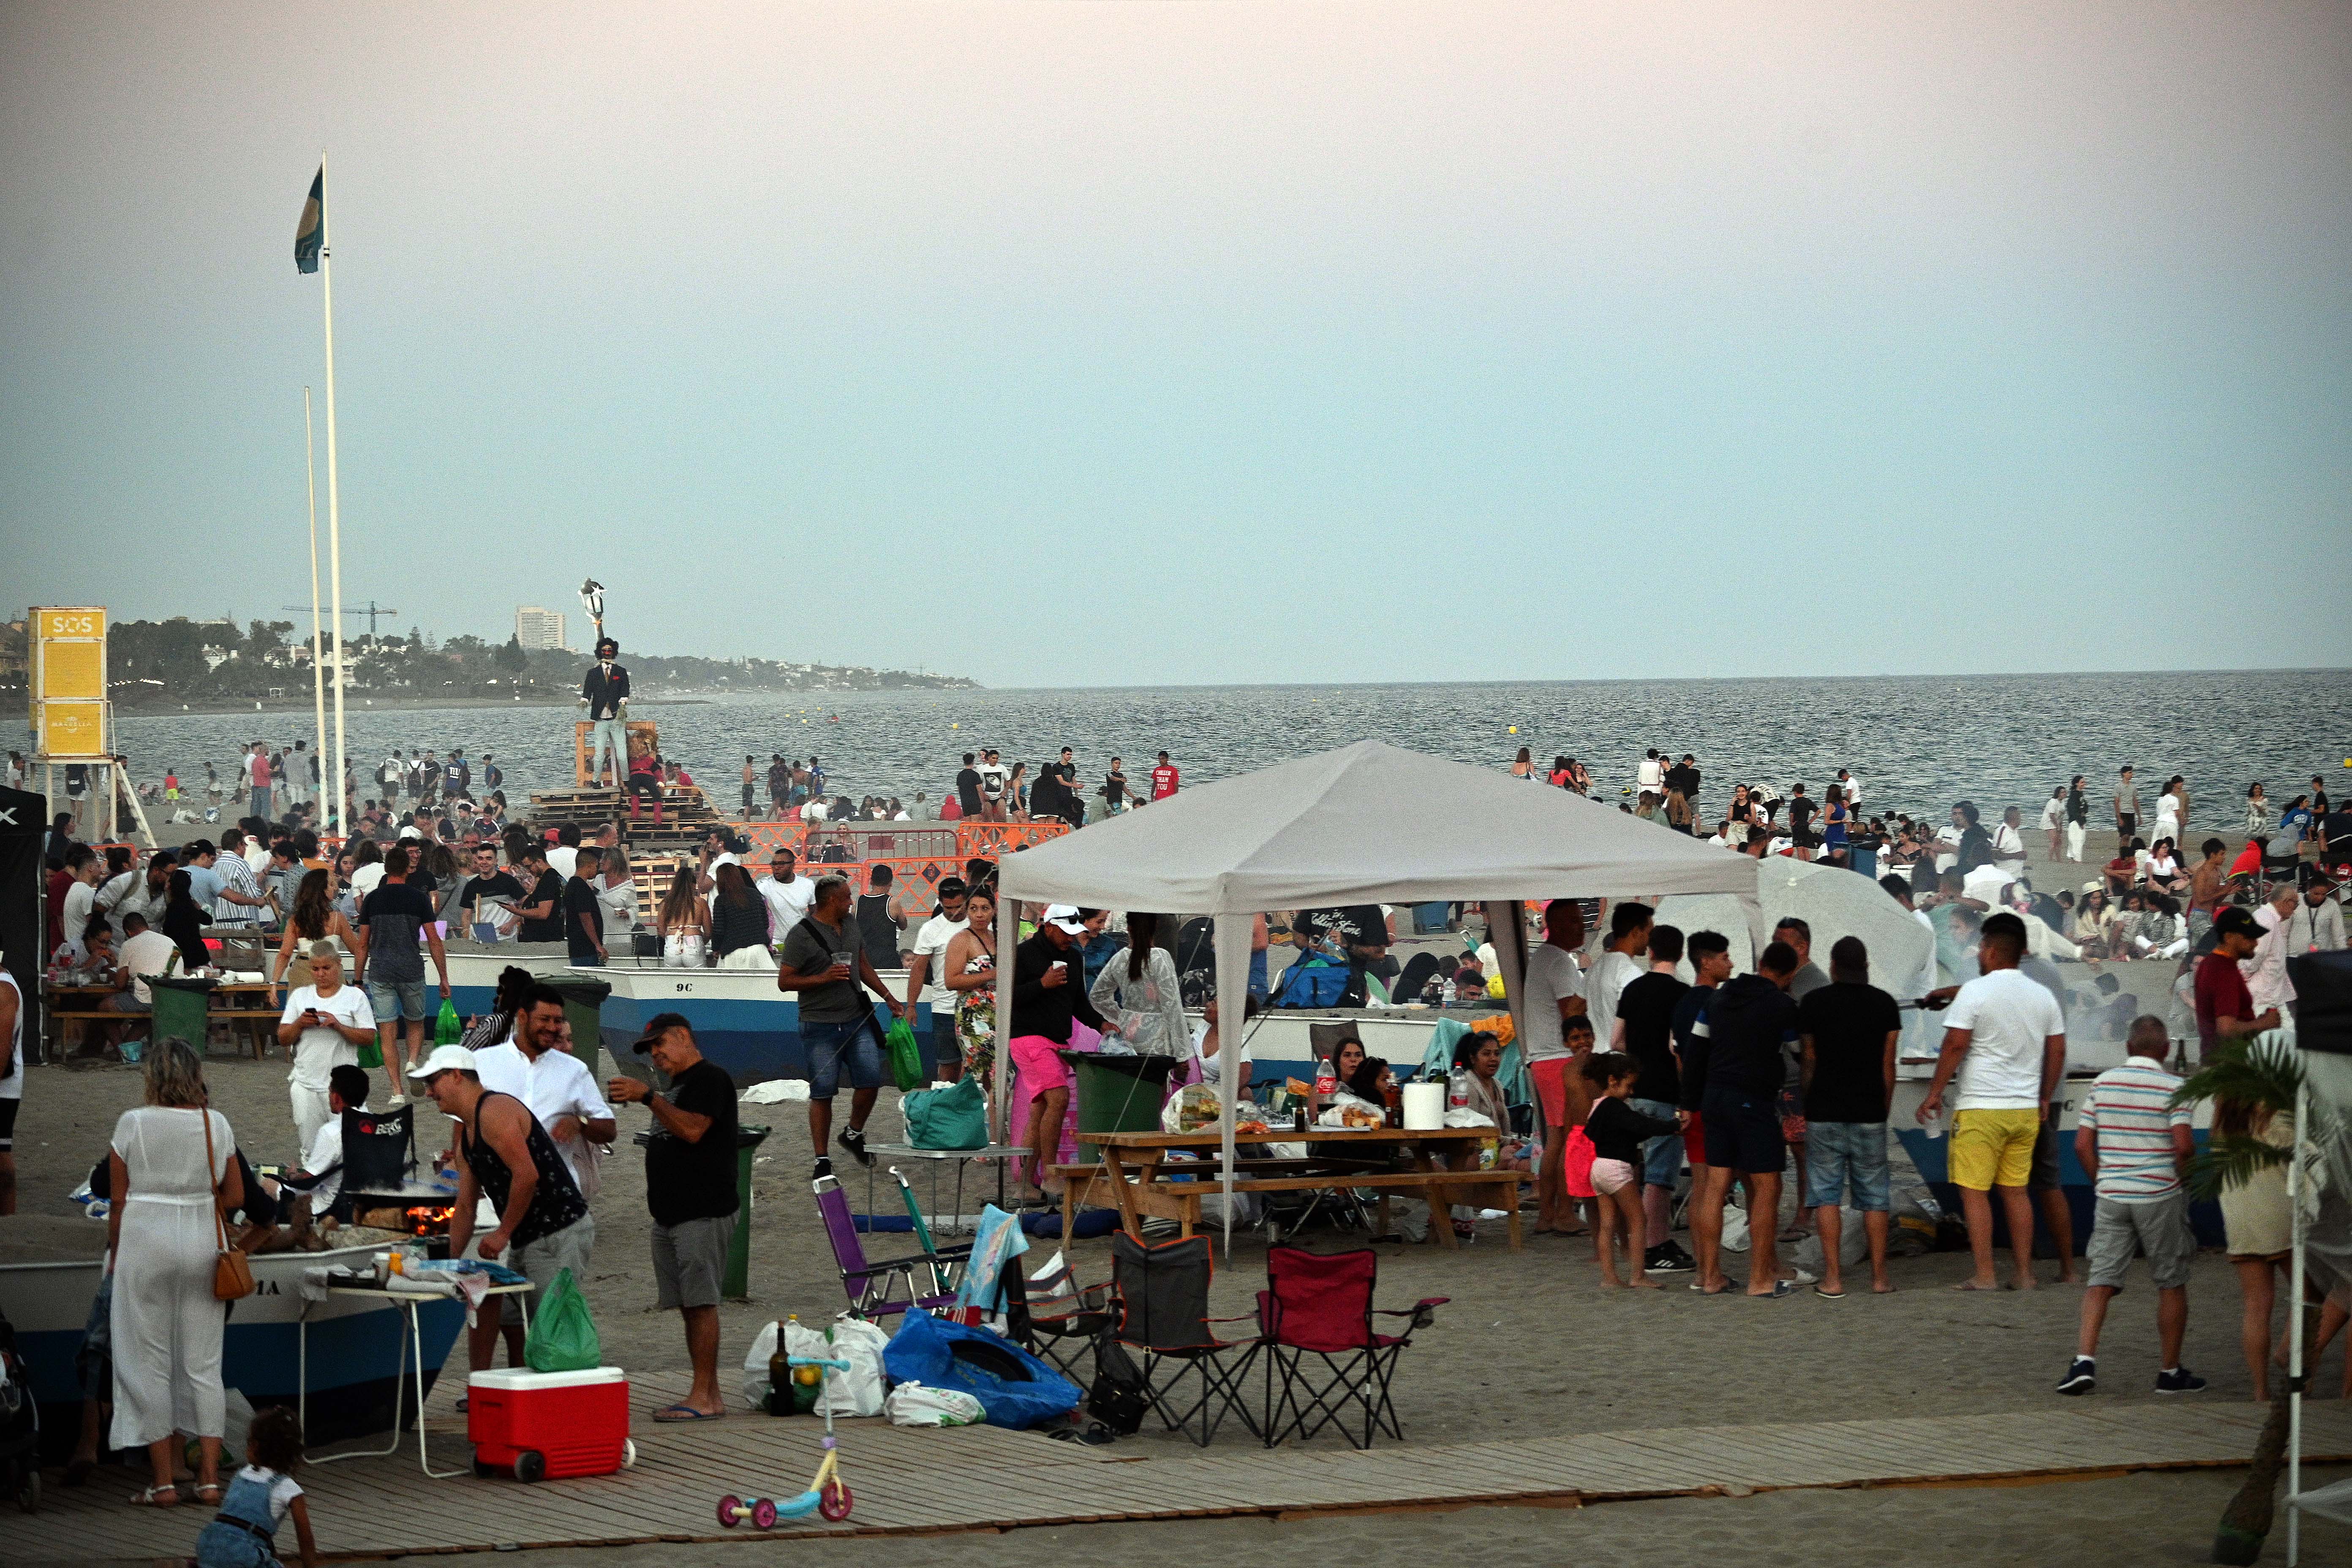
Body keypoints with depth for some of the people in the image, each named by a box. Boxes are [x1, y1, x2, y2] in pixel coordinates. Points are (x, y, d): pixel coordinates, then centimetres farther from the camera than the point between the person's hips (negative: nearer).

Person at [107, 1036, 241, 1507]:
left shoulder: (133, 1124, -6)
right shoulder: (217, 1124, 1)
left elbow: (118, 1202, -3)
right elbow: (235, 1197, 6)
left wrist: (115, 1254, 10)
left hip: (145, 1240, -3)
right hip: (203, 1244, 3)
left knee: (150, 1363, 4)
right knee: (203, 1363, 9)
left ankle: (163, 1482, 4)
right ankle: (209, 1477, 8)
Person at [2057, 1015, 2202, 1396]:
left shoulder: (2103, 1083, 5)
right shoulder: (2173, 1087, -7)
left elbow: (2082, 1145, 3)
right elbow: (2183, 1145, -17)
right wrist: (2182, 1178, 2)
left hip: (2111, 1196, 3)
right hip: (2160, 1196, -3)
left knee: (2102, 1280, 3)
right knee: (2172, 1283, 10)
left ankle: (2085, 1359, -14)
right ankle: (2170, 1372, 15)